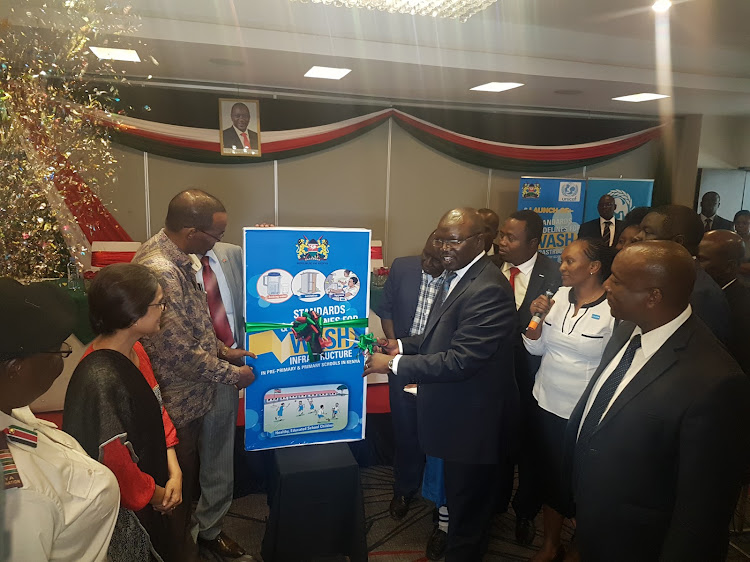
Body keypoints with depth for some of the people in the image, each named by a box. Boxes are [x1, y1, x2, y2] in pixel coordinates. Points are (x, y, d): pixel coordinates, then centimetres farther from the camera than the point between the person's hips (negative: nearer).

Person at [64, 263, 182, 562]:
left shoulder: (135, 350, -5)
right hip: (128, 511, -8)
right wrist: (155, 494, -9)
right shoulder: (101, 380, -32)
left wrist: (174, 471, -5)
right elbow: (115, 464, -26)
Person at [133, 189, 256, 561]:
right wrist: (232, 374, -15)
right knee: (180, 481, 12)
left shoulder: (175, 257, 2)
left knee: (188, 473, 26)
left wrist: (222, 349, 6)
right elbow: (180, 352, -28)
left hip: (190, 395, 10)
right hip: (178, 402, -10)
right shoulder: (160, 271, -31)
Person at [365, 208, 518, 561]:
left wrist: (394, 364, -24)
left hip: (473, 422, -9)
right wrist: (403, 346, 1)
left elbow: (461, 359, -29)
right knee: (460, 499, 29)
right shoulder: (455, 275, 6)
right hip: (454, 411, 10)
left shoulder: (487, 290, -27)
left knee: (466, 504, 13)